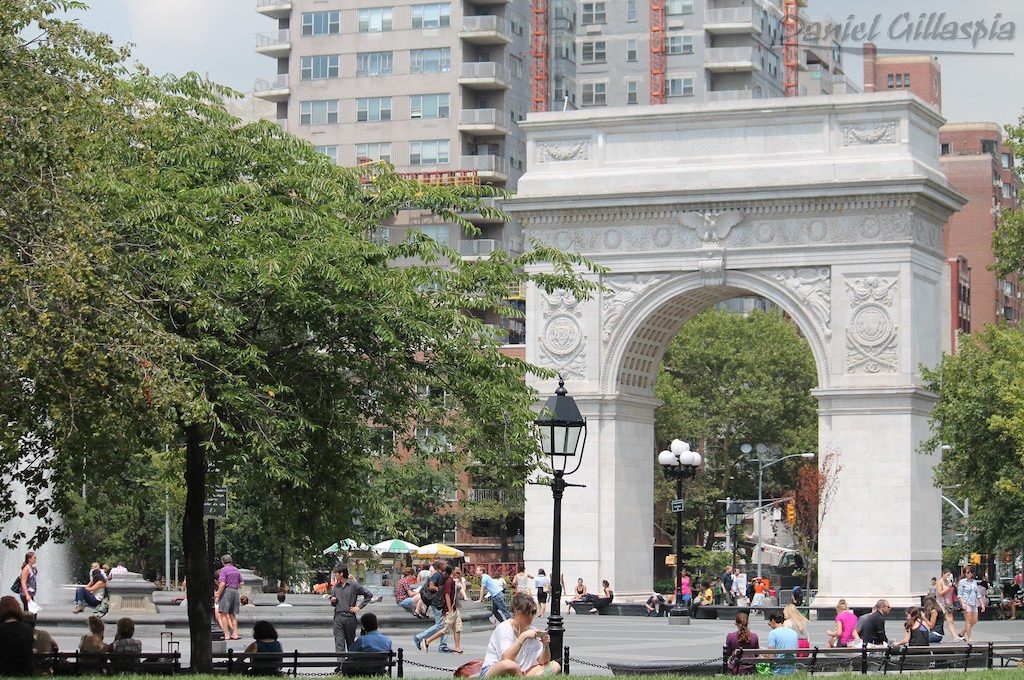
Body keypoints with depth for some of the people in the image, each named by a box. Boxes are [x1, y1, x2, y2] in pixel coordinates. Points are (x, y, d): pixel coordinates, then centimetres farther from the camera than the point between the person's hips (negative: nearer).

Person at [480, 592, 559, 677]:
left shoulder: (532, 630, 5)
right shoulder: (503, 628, -13)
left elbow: (543, 663, 5)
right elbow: (506, 659, -29)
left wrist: (546, 645, -14)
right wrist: (523, 636, -31)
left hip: (520, 673, 6)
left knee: (555, 666, -7)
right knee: (510, 665, -41)